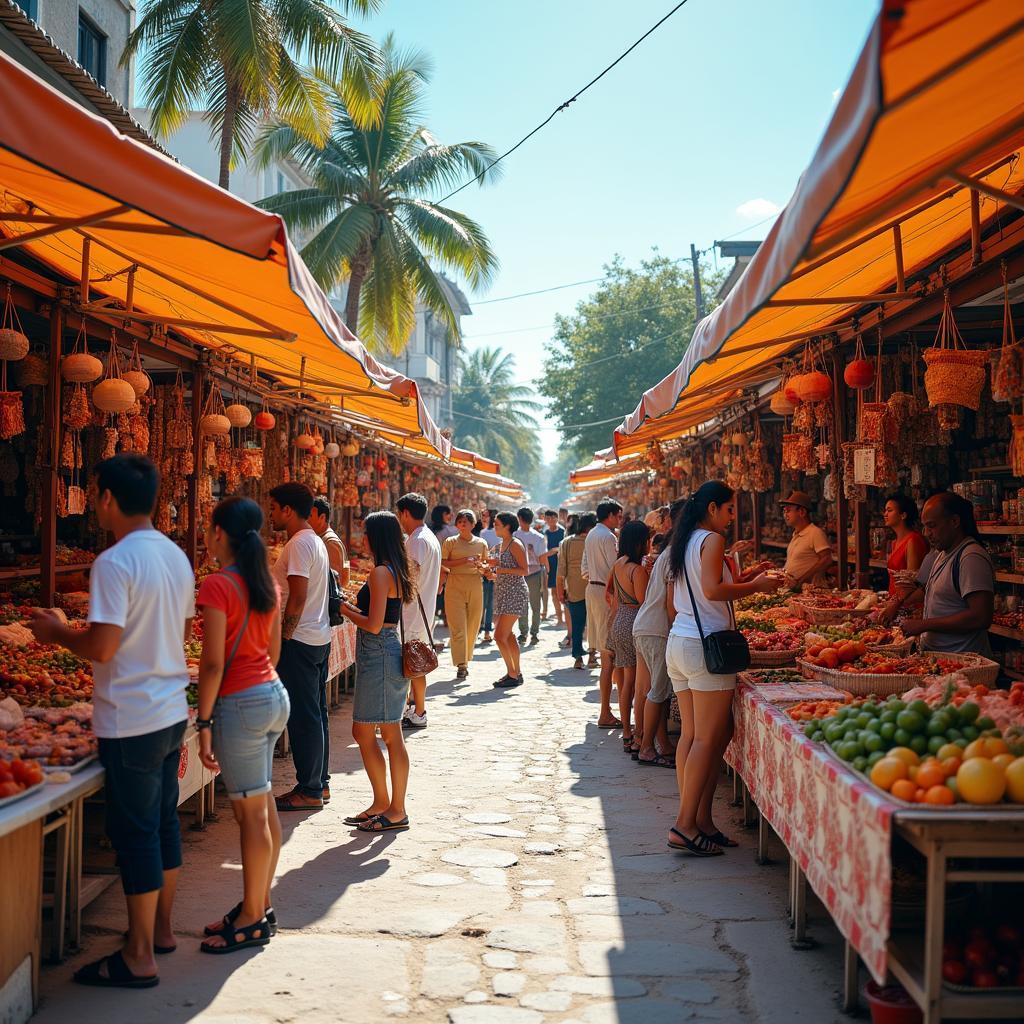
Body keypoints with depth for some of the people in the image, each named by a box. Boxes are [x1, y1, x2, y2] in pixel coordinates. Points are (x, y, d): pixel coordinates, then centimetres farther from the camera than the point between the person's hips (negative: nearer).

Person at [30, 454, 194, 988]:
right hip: (171, 710, 8)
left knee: (135, 834, 1)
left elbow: (101, 647, -22)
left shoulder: (115, 562, -19)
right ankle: (161, 929, 31)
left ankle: (139, 958, 11)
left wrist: (54, 631, -6)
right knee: (164, 821, 18)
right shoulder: (176, 556, 8)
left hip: (131, 721, -8)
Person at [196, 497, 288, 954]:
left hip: (240, 703, -8)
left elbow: (213, 663, -17)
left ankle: (251, 921, 9)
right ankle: (260, 907, 25)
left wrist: (204, 722, -13)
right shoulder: (266, 582, 8)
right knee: (264, 808, 14)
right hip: (274, 694, 8)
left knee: (251, 814, 0)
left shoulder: (218, 585, -15)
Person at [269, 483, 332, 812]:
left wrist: (284, 638, -17)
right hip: (319, 637, 10)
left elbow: (298, 598, -22)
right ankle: (320, 783, 22)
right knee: (316, 713, 14)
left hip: (299, 640, -10)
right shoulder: (316, 541, 14)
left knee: (303, 716, -3)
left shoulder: (299, 544, -16)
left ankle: (309, 791, 4)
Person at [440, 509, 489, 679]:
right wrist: (463, 561, -14)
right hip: (455, 585, -3)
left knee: (472, 626, 6)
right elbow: (442, 563, -5)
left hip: (475, 586, 3)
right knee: (458, 626, -9)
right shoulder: (450, 542, 3)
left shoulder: (481, 543, 11)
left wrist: (480, 565, -3)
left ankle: (466, 660, 21)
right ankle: (461, 665, -10)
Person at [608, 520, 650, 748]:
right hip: (635, 624, -8)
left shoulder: (618, 564, 8)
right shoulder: (638, 570, -17)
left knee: (626, 680, 11)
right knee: (638, 681, -2)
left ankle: (626, 732, 16)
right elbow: (644, 603, -17)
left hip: (620, 622, 8)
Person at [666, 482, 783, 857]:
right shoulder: (712, 540, -8)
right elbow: (712, 590, -22)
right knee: (708, 738, -6)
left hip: (678, 643, 9)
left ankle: (700, 819, 10)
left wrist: (736, 582, 23)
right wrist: (755, 586, -8)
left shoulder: (683, 544, 18)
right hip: (705, 644, -9)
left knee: (691, 735, 8)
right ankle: (686, 825, -6)